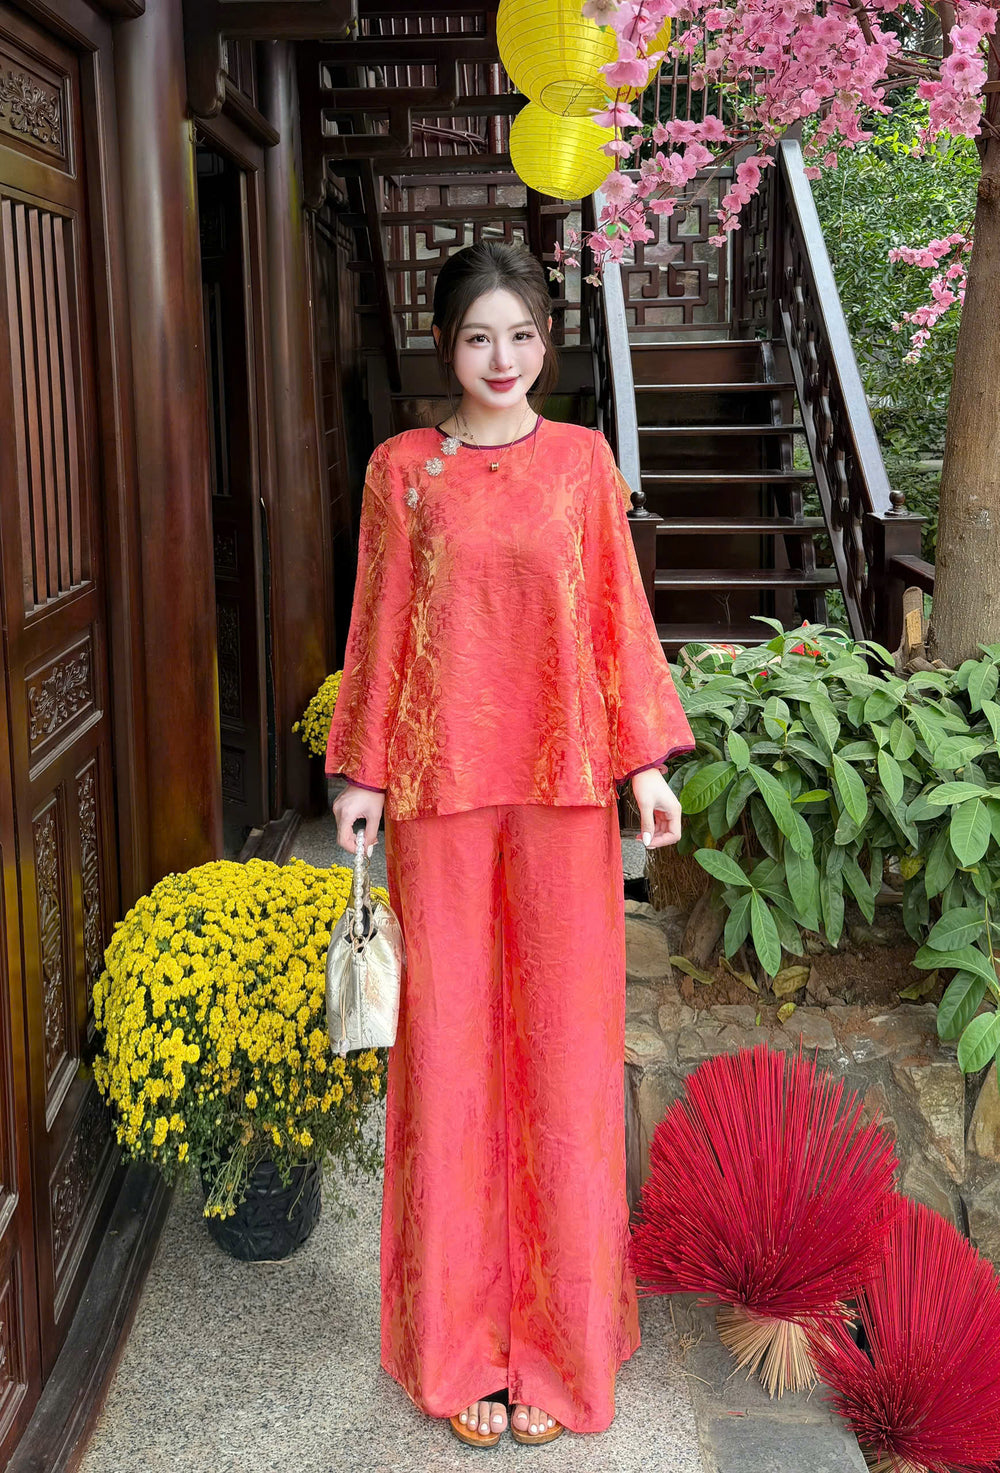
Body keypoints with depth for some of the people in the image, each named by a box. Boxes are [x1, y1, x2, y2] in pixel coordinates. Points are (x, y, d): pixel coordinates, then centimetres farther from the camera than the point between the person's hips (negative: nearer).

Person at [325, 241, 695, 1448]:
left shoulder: (582, 458, 6)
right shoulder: (403, 467, 5)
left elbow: (617, 613, 6)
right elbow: (380, 623, 6)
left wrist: (646, 761, 0)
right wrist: (362, 772, 3)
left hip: (562, 780, 0)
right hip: (440, 777, 0)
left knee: (565, 1037, 4)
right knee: (449, 1032, 5)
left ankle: (559, 1322, 21)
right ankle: (460, 1331, 21)